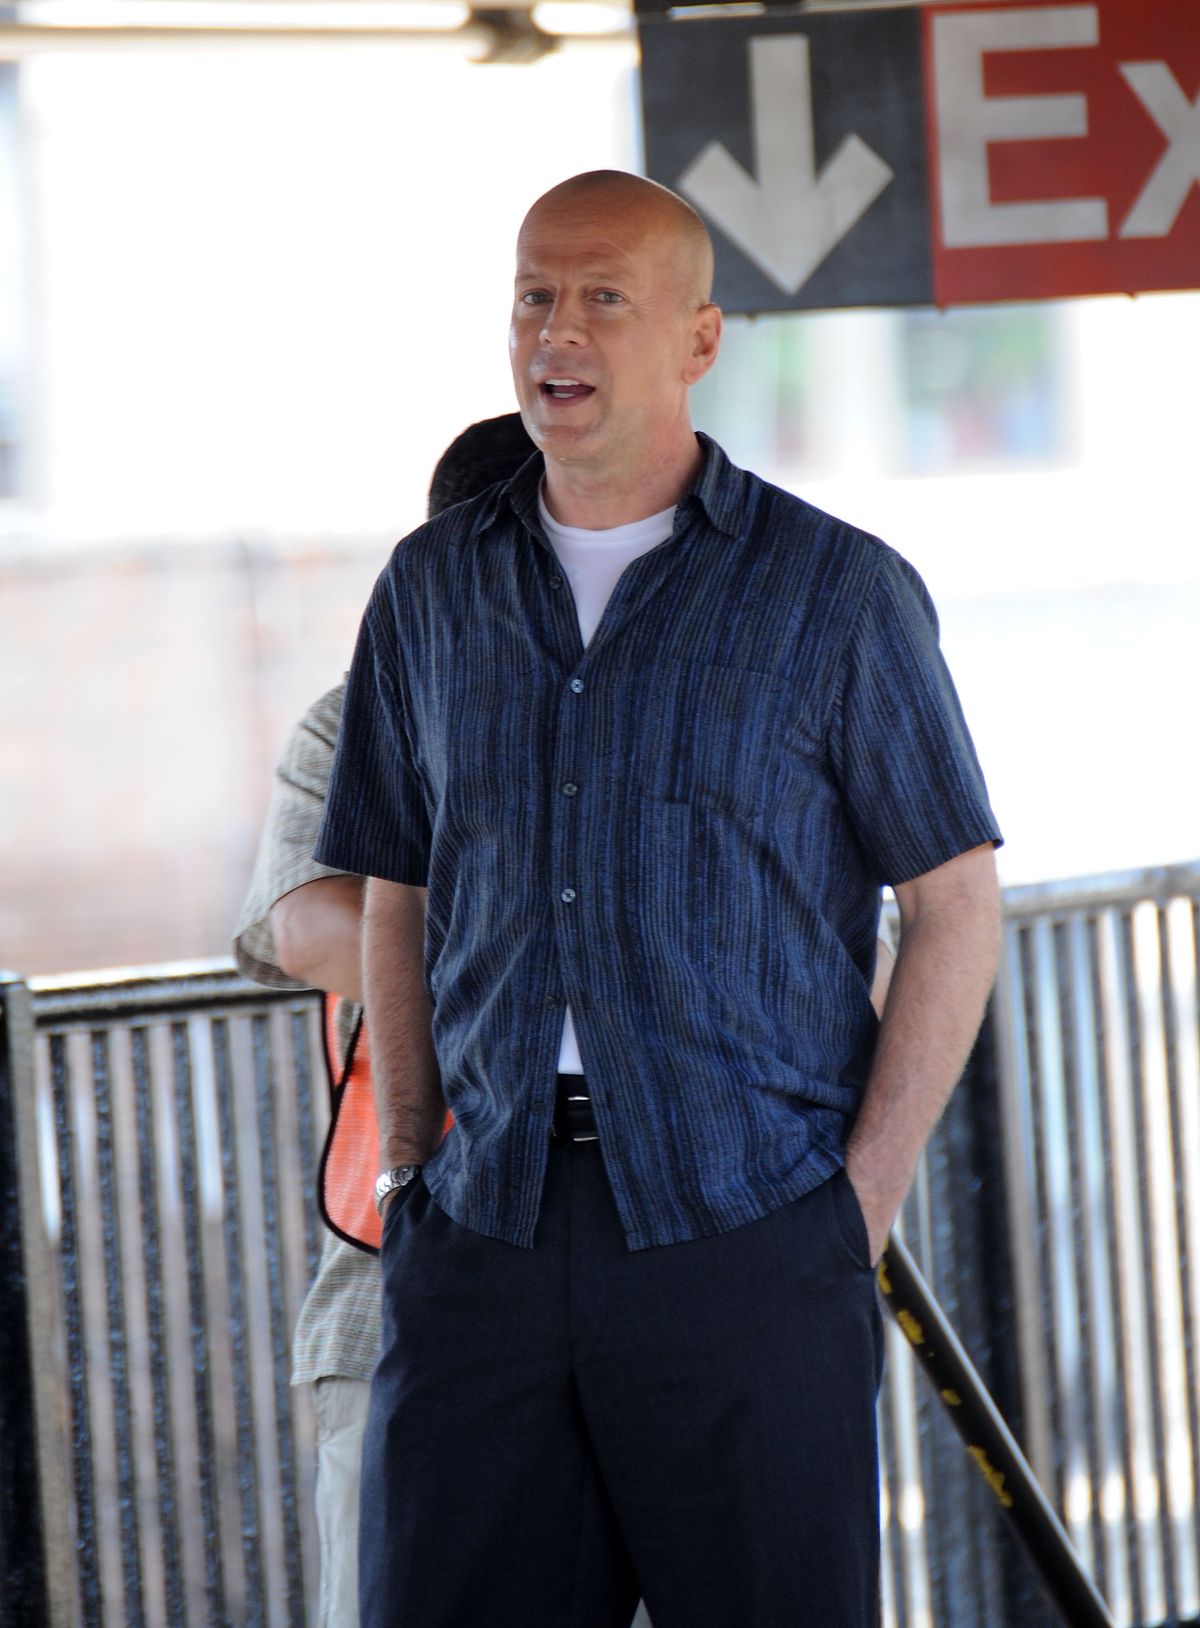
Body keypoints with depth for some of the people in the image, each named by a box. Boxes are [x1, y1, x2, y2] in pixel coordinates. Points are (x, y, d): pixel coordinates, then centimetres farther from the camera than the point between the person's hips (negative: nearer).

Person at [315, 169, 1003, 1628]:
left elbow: (956, 906, 2)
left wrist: (861, 1202, -5)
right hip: (487, 1227, 3)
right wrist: (408, 1165, 9)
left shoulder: (839, 591, 1)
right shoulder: (432, 590, 13)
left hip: (746, 1234, -3)